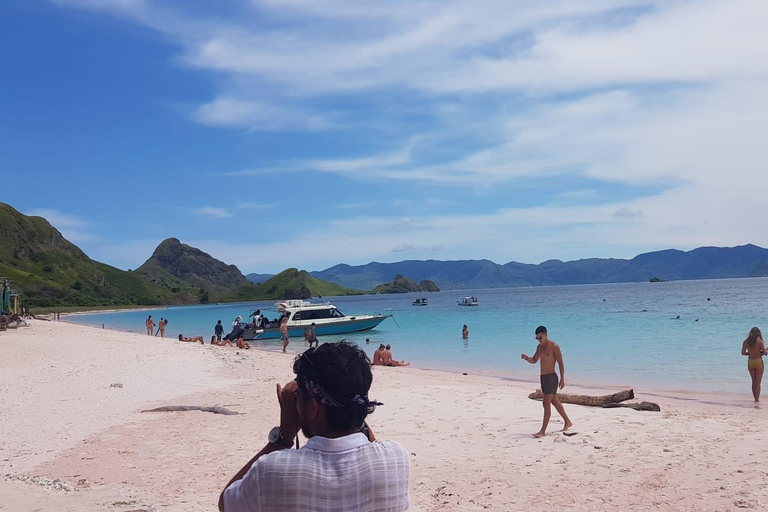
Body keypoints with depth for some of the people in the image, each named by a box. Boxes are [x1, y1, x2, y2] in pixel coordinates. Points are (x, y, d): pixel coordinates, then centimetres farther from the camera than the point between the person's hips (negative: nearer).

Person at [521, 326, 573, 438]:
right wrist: (526, 358, -4)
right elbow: (534, 361, 18)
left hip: (551, 377, -8)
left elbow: (561, 363, -10)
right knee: (555, 402, 19)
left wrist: (562, 379, -13)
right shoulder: (540, 347, 11)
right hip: (543, 377, 8)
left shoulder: (554, 346, -12)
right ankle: (568, 422, 34)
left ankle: (543, 431, -12)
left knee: (546, 404, -11)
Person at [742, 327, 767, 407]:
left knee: (754, 382, 17)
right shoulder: (760, 341, -12)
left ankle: (756, 400, 27)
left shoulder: (746, 341, -1)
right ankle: (757, 401, -9)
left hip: (750, 362, 4)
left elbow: (743, 353, 0)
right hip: (758, 361, -4)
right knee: (758, 383, -1)